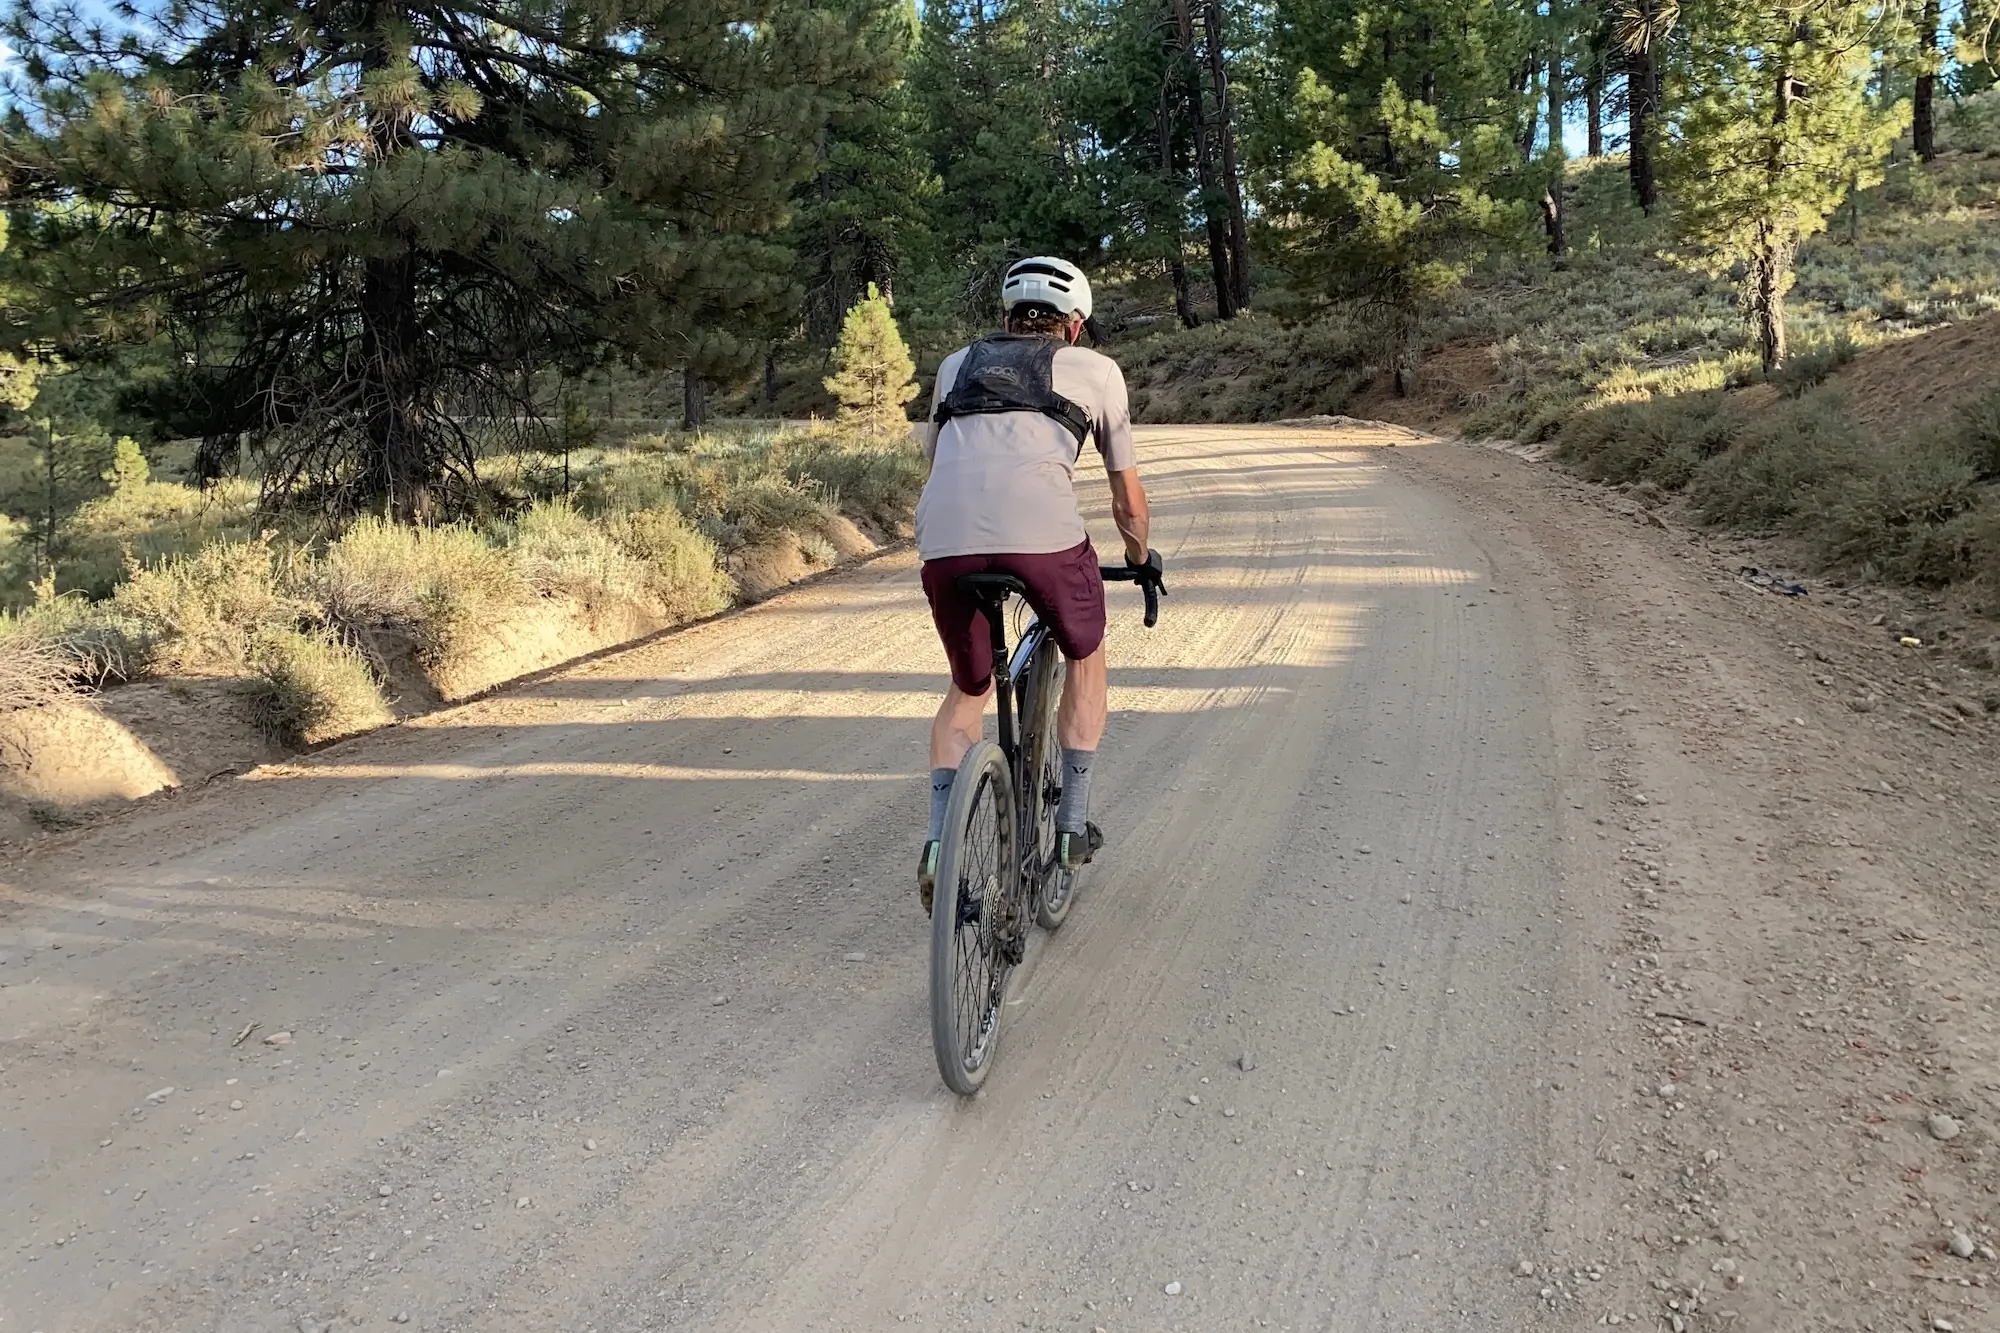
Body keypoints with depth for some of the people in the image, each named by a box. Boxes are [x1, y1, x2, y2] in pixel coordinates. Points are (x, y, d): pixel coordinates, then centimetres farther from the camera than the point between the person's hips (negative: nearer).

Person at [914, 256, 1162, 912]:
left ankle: (939, 845, 9)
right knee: (1085, 655, 28)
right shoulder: (1096, 368, 25)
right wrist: (1141, 557, 48)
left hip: (943, 539, 3)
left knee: (968, 690, 26)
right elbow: (1128, 500, 29)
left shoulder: (957, 363, 32)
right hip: (1043, 531, -2)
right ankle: (1072, 824, 28)